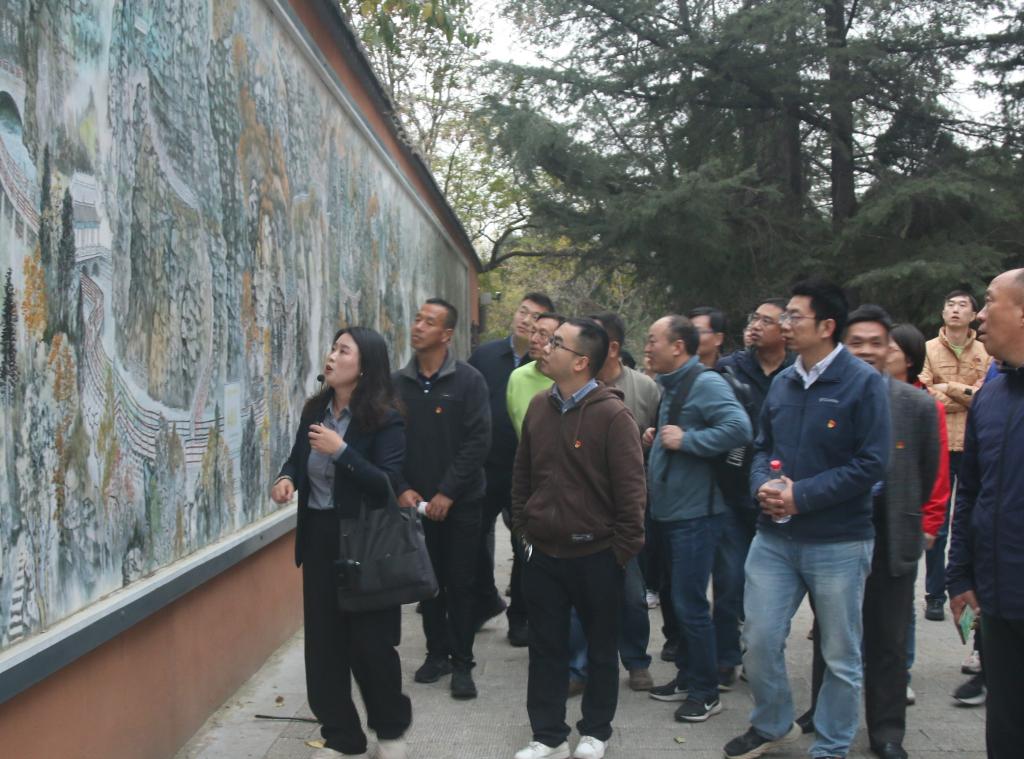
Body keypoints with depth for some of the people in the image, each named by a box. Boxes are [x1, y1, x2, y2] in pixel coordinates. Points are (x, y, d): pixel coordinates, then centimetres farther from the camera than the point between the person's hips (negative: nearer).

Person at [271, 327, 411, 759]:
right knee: (324, 641, 9)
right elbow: (298, 459, 17)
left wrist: (341, 451, -26)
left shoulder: (384, 419, -13)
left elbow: (389, 485, -20)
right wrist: (286, 478, -5)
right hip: (319, 537, 5)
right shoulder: (314, 410, 4)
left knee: (369, 642, 5)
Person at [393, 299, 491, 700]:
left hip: (459, 502, -3)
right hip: (415, 502, 3)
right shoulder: (398, 383, 4)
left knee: (460, 583, 2)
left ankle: (462, 663, 11)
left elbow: (478, 441, -11)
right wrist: (402, 488, -8)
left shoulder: (469, 380, -6)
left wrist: (447, 493, -15)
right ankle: (437, 652, 24)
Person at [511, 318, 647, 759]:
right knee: (546, 648, 11)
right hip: (543, 553, 5)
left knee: (601, 648, 13)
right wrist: (522, 528, 9)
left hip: (596, 556, -5)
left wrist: (622, 550, -12)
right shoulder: (539, 407, 3)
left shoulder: (612, 414, -16)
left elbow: (631, 488, -14)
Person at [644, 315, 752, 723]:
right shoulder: (671, 386, 13)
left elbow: (739, 428, -30)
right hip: (670, 509, 10)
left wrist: (685, 440, -24)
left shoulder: (706, 383, -16)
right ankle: (686, 676, 30)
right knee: (681, 600, 18)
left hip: (695, 512, -10)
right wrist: (657, 437, 7)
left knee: (690, 604, -3)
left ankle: (706, 692, 10)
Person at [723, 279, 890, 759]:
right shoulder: (782, 383, 8)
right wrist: (762, 485, -7)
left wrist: (802, 495, -19)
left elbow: (871, 463, -15)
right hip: (773, 537, 5)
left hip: (839, 542, -5)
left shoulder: (862, 383, -11)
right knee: (759, 640, 8)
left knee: (841, 655, 9)